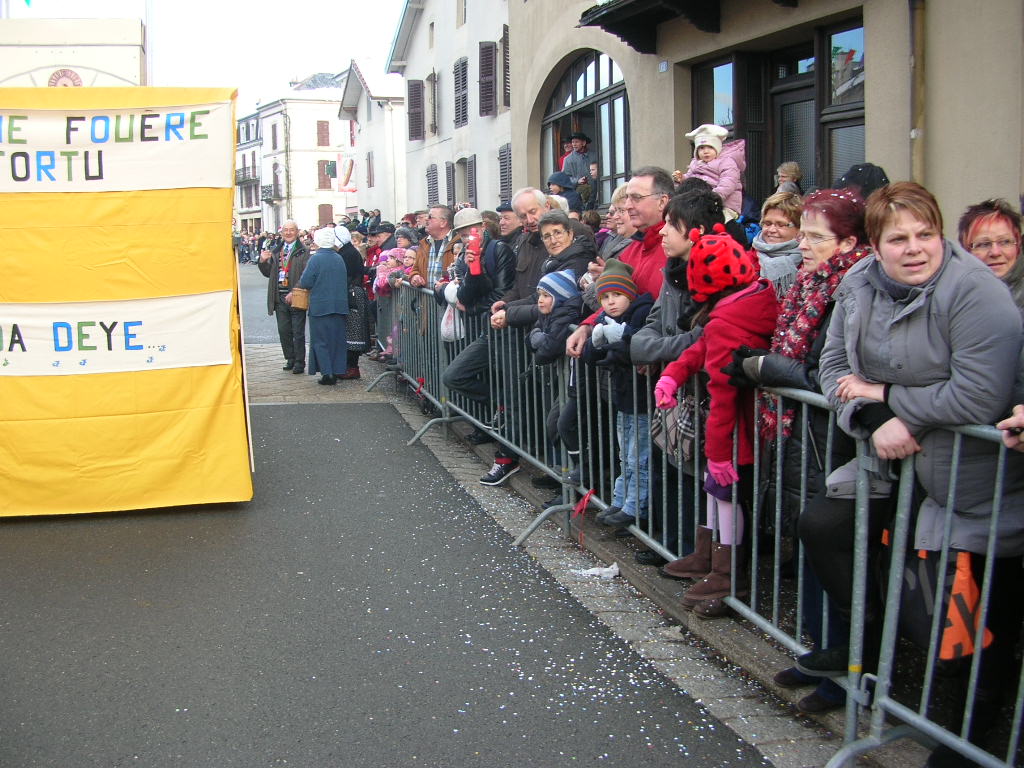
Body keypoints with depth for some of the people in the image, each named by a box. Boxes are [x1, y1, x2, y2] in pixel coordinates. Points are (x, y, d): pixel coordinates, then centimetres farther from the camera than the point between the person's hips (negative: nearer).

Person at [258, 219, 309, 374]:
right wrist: (263, 262, -2)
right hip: (280, 297, 6)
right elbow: (268, 273, 18)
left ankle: (299, 362, 8)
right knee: (283, 331, 11)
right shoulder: (276, 251, 13)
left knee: (298, 332, 0)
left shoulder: (303, 252, -7)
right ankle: (290, 359, 23)